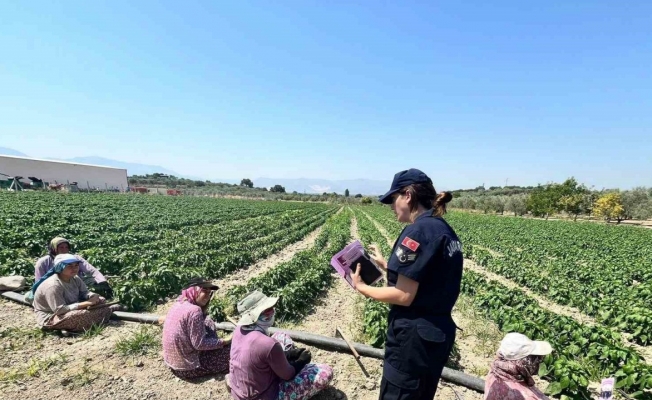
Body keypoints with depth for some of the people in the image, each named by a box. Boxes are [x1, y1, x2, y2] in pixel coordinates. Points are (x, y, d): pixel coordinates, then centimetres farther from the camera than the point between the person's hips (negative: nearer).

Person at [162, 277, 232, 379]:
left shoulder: (178, 304, 2)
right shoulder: (194, 310, -25)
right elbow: (199, 344, -20)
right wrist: (224, 341, -11)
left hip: (172, 362, 9)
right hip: (189, 368, -9)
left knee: (207, 323, 15)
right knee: (231, 349, -2)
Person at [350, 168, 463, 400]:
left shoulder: (418, 230, -21)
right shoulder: (445, 231, 7)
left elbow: (403, 296, -21)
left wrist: (361, 287, -8)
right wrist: (386, 265, 15)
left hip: (414, 335, -9)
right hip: (438, 331, 9)